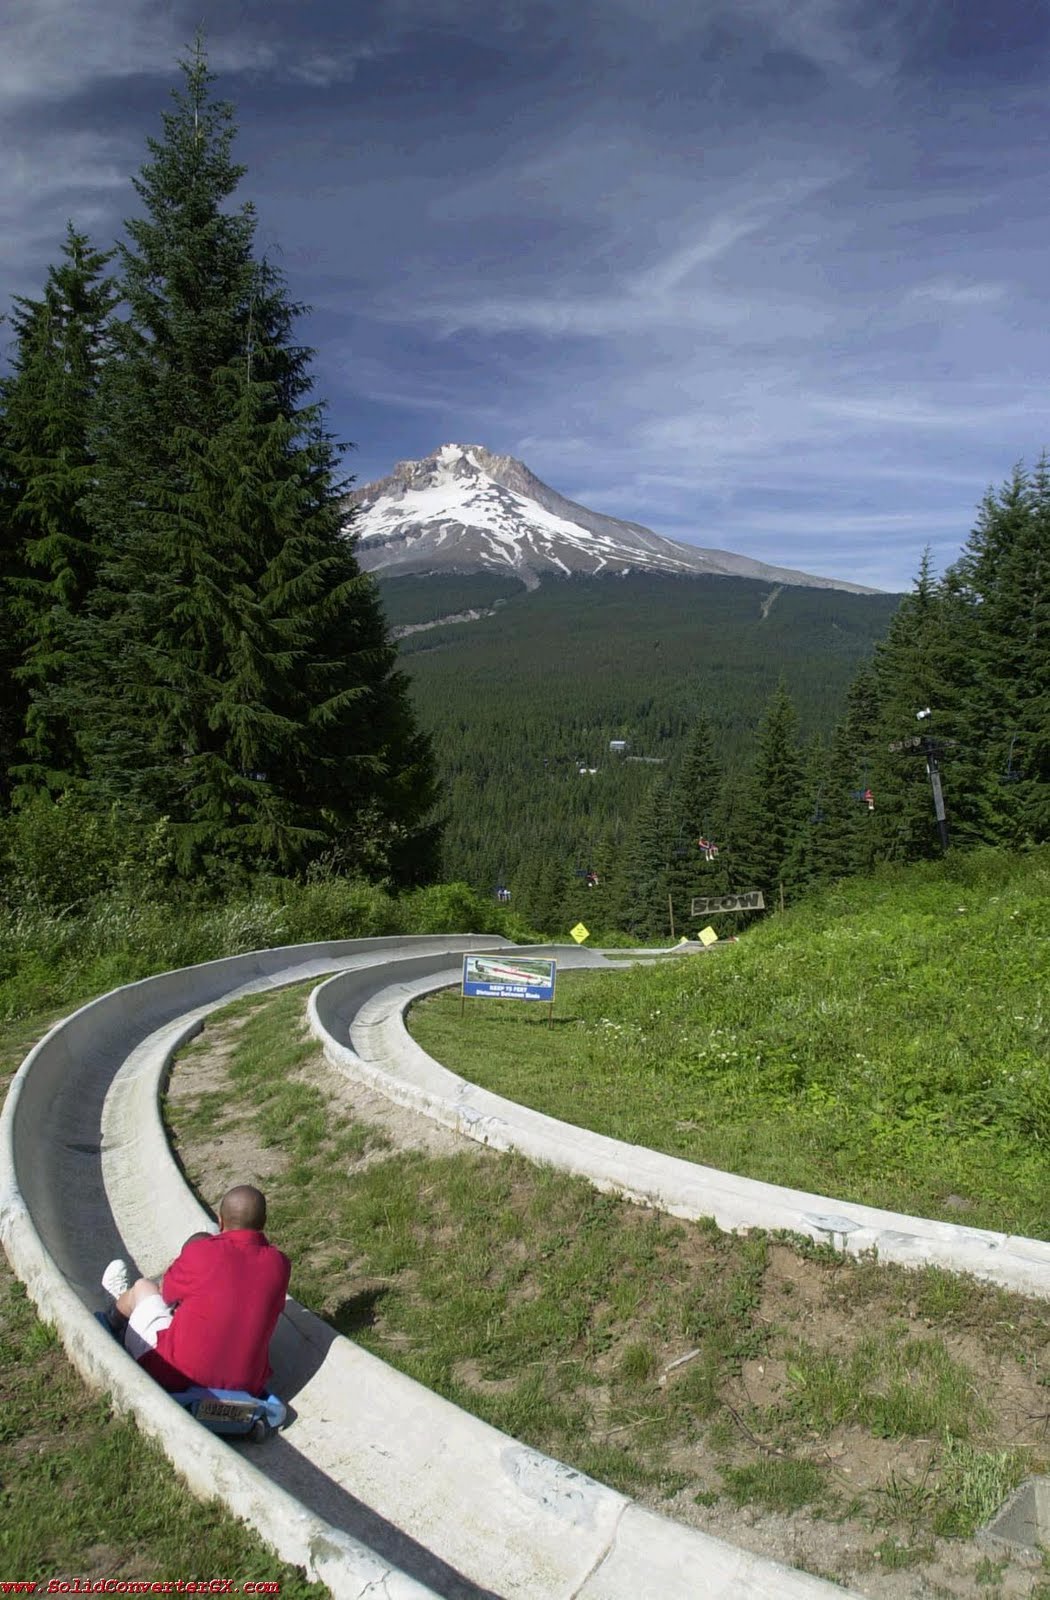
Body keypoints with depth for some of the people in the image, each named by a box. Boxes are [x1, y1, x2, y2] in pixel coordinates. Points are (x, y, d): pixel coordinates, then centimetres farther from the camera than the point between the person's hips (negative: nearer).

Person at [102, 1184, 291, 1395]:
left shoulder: (201, 1251, -15)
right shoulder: (279, 1264, -7)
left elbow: (165, 1294, 3)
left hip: (177, 1377, -4)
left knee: (142, 1287, 16)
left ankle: (119, 1310, 51)